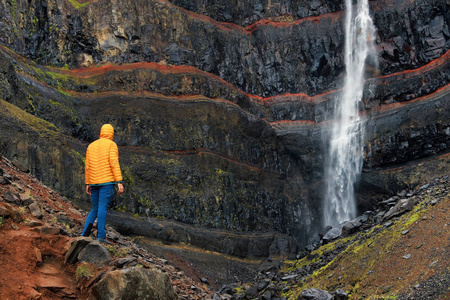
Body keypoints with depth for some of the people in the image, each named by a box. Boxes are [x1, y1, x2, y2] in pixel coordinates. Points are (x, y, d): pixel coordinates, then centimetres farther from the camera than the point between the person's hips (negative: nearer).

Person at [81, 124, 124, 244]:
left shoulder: (91, 146, 16)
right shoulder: (111, 145, -1)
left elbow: (87, 166, 15)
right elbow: (114, 163, -13)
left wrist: (87, 184, 19)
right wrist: (119, 182, -16)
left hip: (94, 183, 6)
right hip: (107, 181, -6)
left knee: (95, 210, 13)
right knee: (103, 208, -10)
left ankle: (85, 234, 2)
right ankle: (101, 236, -16)